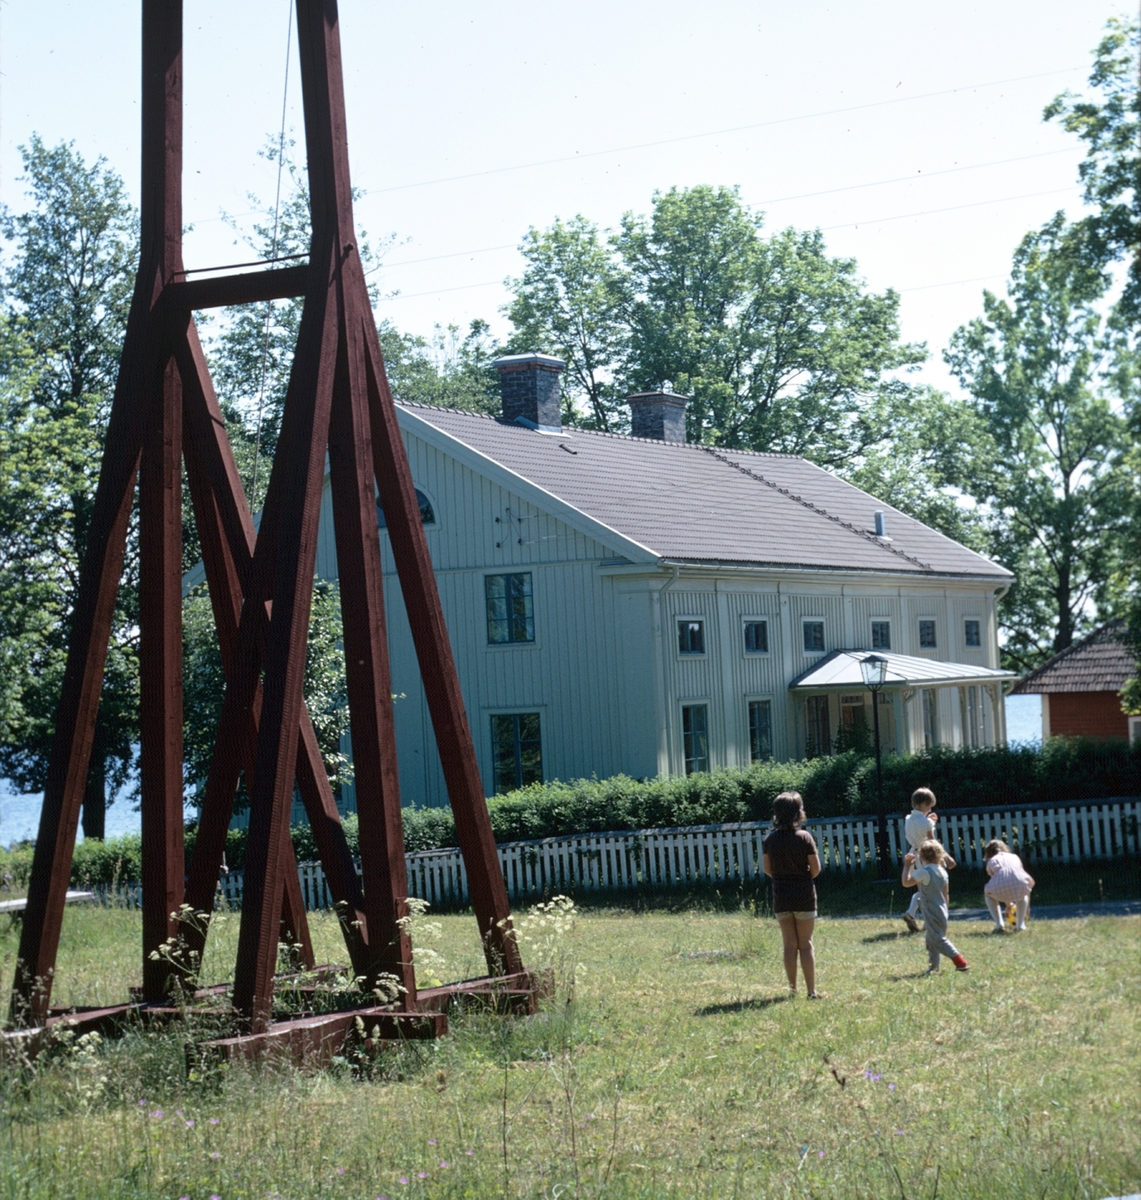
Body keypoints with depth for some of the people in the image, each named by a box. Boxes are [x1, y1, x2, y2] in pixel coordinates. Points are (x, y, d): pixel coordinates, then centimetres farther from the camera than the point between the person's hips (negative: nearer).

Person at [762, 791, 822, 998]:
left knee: (789, 944, 10)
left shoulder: (770, 839, -3)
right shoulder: (804, 837, -11)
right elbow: (816, 868, -8)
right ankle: (811, 990, 2)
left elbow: (766, 868, 0)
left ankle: (792, 988, 12)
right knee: (805, 944, 4)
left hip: (781, 897, 2)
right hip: (804, 895, -2)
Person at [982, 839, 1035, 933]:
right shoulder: (1014, 857, 38)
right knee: (1024, 893, 41)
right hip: (1019, 882, 1)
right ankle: (1020, 924, 27)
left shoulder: (991, 862, 33)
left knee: (988, 894, 36)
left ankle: (999, 924, 21)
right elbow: (1030, 881, 43)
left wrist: (1009, 904, 54)